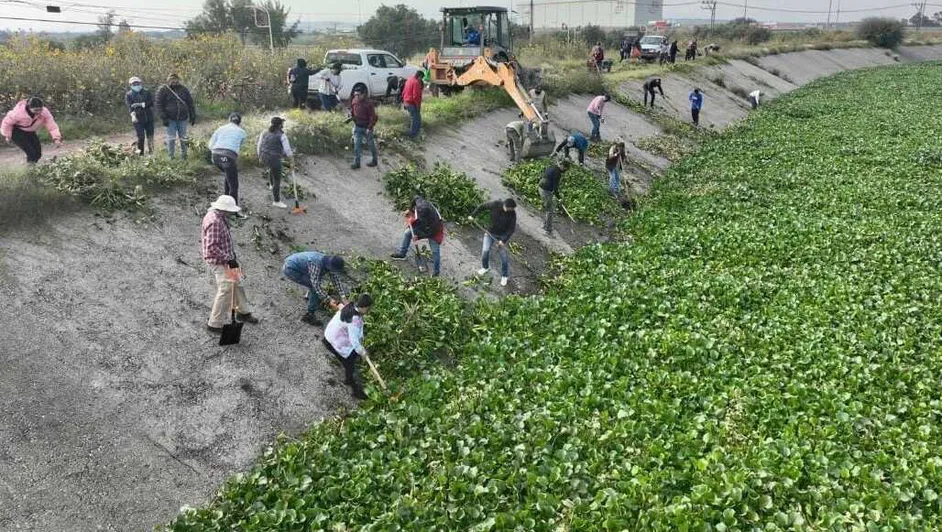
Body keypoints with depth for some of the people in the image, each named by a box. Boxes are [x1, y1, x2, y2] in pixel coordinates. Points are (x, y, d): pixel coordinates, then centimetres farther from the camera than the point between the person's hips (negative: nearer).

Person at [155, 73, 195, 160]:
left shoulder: (183, 89, 9)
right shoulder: (163, 90, -1)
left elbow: (190, 103, 12)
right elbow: (159, 104, -5)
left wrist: (193, 117, 6)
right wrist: (163, 118, -13)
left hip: (182, 118, 3)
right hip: (170, 119, -3)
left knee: (183, 138, 9)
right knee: (171, 138, -2)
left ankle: (184, 156, 20)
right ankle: (171, 157, 7)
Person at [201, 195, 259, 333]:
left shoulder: (219, 217, 5)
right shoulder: (215, 222, -27)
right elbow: (212, 247, -30)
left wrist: (231, 254, 15)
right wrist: (229, 259, -27)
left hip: (224, 259, 11)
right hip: (219, 262, -11)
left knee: (237, 284, 21)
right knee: (225, 291, -8)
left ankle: (243, 312, 39)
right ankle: (214, 324, 2)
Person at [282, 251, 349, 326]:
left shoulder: (329, 264, -6)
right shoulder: (316, 264, -32)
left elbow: (337, 280, 0)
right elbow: (316, 285, -29)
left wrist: (344, 298, -5)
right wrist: (329, 300, -26)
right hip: (289, 269, -9)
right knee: (315, 287, -13)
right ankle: (309, 315, -6)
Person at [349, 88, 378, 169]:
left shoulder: (368, 103, -20)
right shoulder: (354, 102, -1)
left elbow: (373, 117, -17)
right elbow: (352, 111, 17)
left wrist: (369, 128, -20)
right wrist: (351, 115, -6)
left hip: (366, 127, -5)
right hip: (357, 126, 5)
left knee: (371, 144, 11)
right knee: (357, 144, 2)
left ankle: (375, 160, 29)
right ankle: (356, 163, 7)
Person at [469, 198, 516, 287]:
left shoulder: (512, 214, -23)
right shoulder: (495, 204, -21)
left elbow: (512, 229, -17)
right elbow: (482, 206, -5)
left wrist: (504, 241, -21)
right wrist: (473, 215, -4)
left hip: (502, 236, -2)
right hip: (489, 232, 2)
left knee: (504, 256, 3)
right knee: (485, 251, 4)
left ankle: (504, 276, 23)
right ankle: (485, 267, 34)